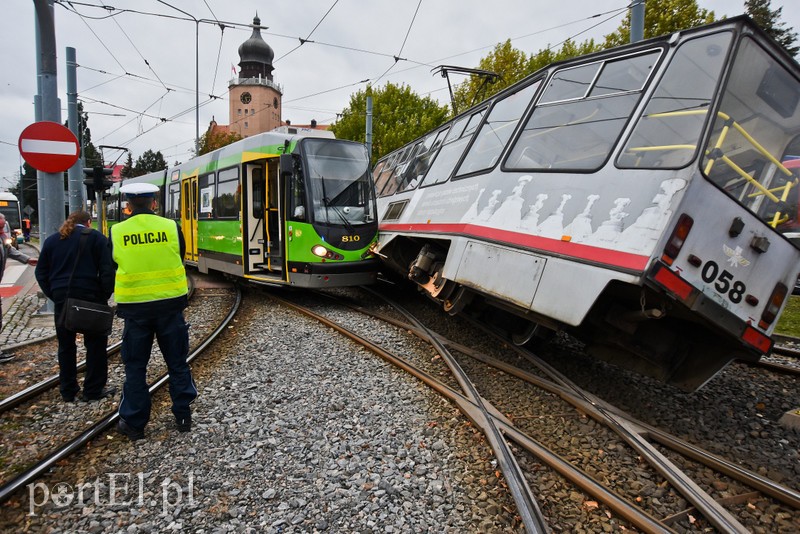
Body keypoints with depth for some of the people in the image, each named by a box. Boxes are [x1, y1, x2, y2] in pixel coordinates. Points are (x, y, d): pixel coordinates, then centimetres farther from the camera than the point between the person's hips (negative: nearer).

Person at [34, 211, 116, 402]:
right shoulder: (95, 237, -1)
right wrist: (105, 295, -3)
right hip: (89, 297, -4)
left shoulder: (52, 240, 14)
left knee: (66, 345, 14)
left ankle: (68, 391, 20)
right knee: (95, 343, 6)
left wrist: (53, 294, 13)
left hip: (61, 298, 5)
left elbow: (41, 272, 13)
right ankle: (93, 390, 8)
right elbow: (107, 269, -10)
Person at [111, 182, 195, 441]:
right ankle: (183, 415, 19)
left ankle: (134, 423, 19)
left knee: (135, 366, 11)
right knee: (177, 362, 12)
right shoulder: (171, 227, -4)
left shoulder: (117, 232, -5)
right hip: (170, 303, 1)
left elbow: (114, 267, 7)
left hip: (134, 307, 0)